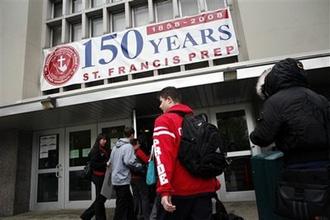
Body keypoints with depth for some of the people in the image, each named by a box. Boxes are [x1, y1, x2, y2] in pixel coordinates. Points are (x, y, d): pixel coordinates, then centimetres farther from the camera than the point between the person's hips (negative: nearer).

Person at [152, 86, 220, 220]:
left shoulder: (164, 121, -4)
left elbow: (163, 156, -17)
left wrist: (165, 190, -21)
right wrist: (215, 183, 21)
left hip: (179, 190, -5)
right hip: (205, 188, 6)